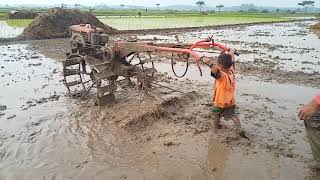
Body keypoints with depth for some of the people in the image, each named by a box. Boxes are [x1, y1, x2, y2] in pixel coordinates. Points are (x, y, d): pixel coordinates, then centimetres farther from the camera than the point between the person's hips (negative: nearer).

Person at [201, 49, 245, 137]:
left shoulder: (222, 76, -32)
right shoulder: (231, 71, -9)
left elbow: (216, 71, -56)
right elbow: (232, 62, 11)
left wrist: (210, 63, -75)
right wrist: (232, 52, 28)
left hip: (219, 102, -6)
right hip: (231, 102, 6)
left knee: (216, 114, 22)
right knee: (233, 115, 22)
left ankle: (216, 125, 41)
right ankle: (240, 129, 16)